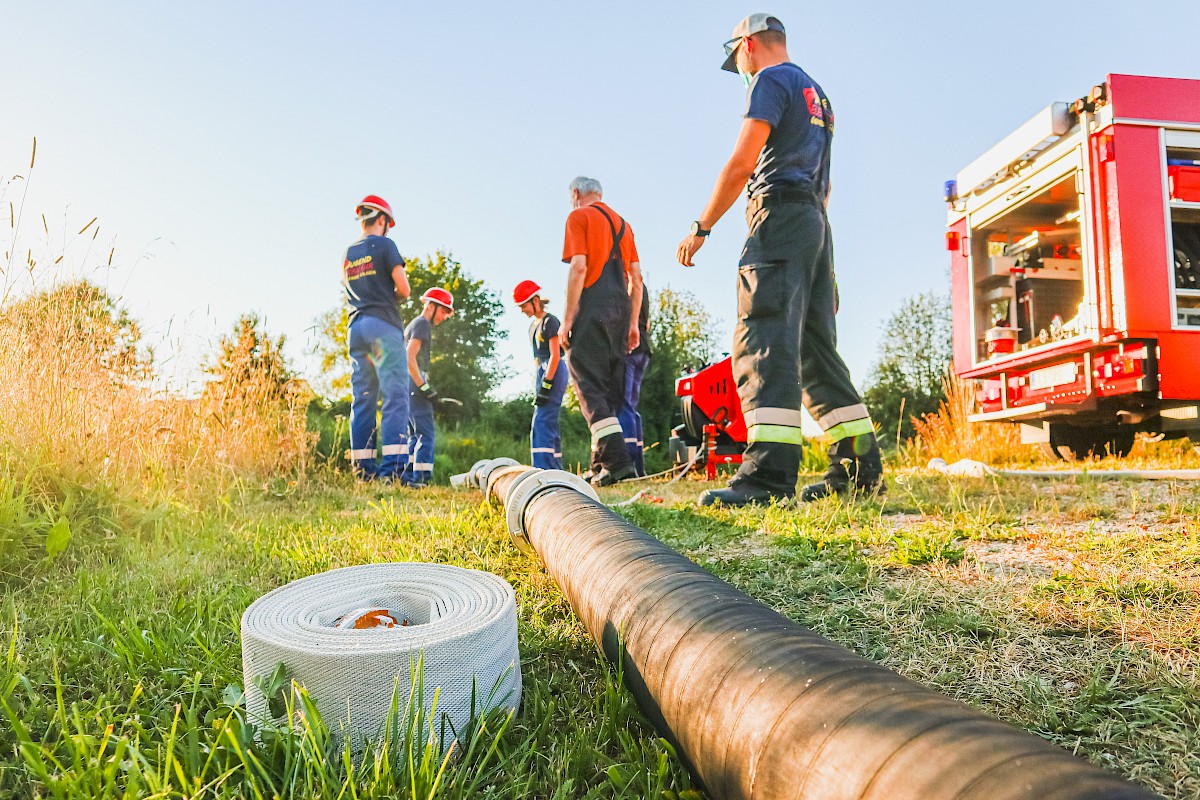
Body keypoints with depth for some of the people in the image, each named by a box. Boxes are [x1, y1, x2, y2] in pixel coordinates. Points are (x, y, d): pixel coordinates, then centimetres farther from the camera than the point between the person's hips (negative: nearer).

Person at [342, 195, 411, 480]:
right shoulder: (384, 245, 0)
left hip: (356, 326, 7)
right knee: (395, 395, -12)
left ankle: (363, 468, 1)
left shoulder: (348, 254, 20)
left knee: (363, 398, 5)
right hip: (383, 323, -7)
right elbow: (403, 289, -6)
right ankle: (393, 467, -22)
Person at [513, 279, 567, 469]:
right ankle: (556, 471, 12)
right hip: (543, 373, 10)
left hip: (554, 373, -10)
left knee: (542, 422, -16)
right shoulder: (533, 325, 17)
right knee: (550, 424, 9)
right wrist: (538, 384, 16)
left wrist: (546, 386, -20)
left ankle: (543, 470, -20)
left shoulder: (550, 321, -10)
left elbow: (555, 356, -15)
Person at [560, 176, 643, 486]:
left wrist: (567, 319, -12)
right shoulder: (622, 223, 22)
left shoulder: (579, 217, 2)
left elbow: (579, 267, -12)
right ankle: (602, 464, 11)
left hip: (592, 308, -7)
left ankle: (616, 460, -20)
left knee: (590, 386, -9)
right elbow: (636, 277, 17)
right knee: (611, 389, 9)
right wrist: (633, 322, 18)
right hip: (621, 309, 7)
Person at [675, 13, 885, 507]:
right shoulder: (816, 93, 29)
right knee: (816, 349, 8)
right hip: (816, 223, 9)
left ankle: (768, 475, -31)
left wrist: (700, 228, -7)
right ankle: (860, 469, 8)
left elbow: (741, 164, -11)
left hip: (780, 215, -9)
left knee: (765, 341, -20)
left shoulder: (770, 80, 1)